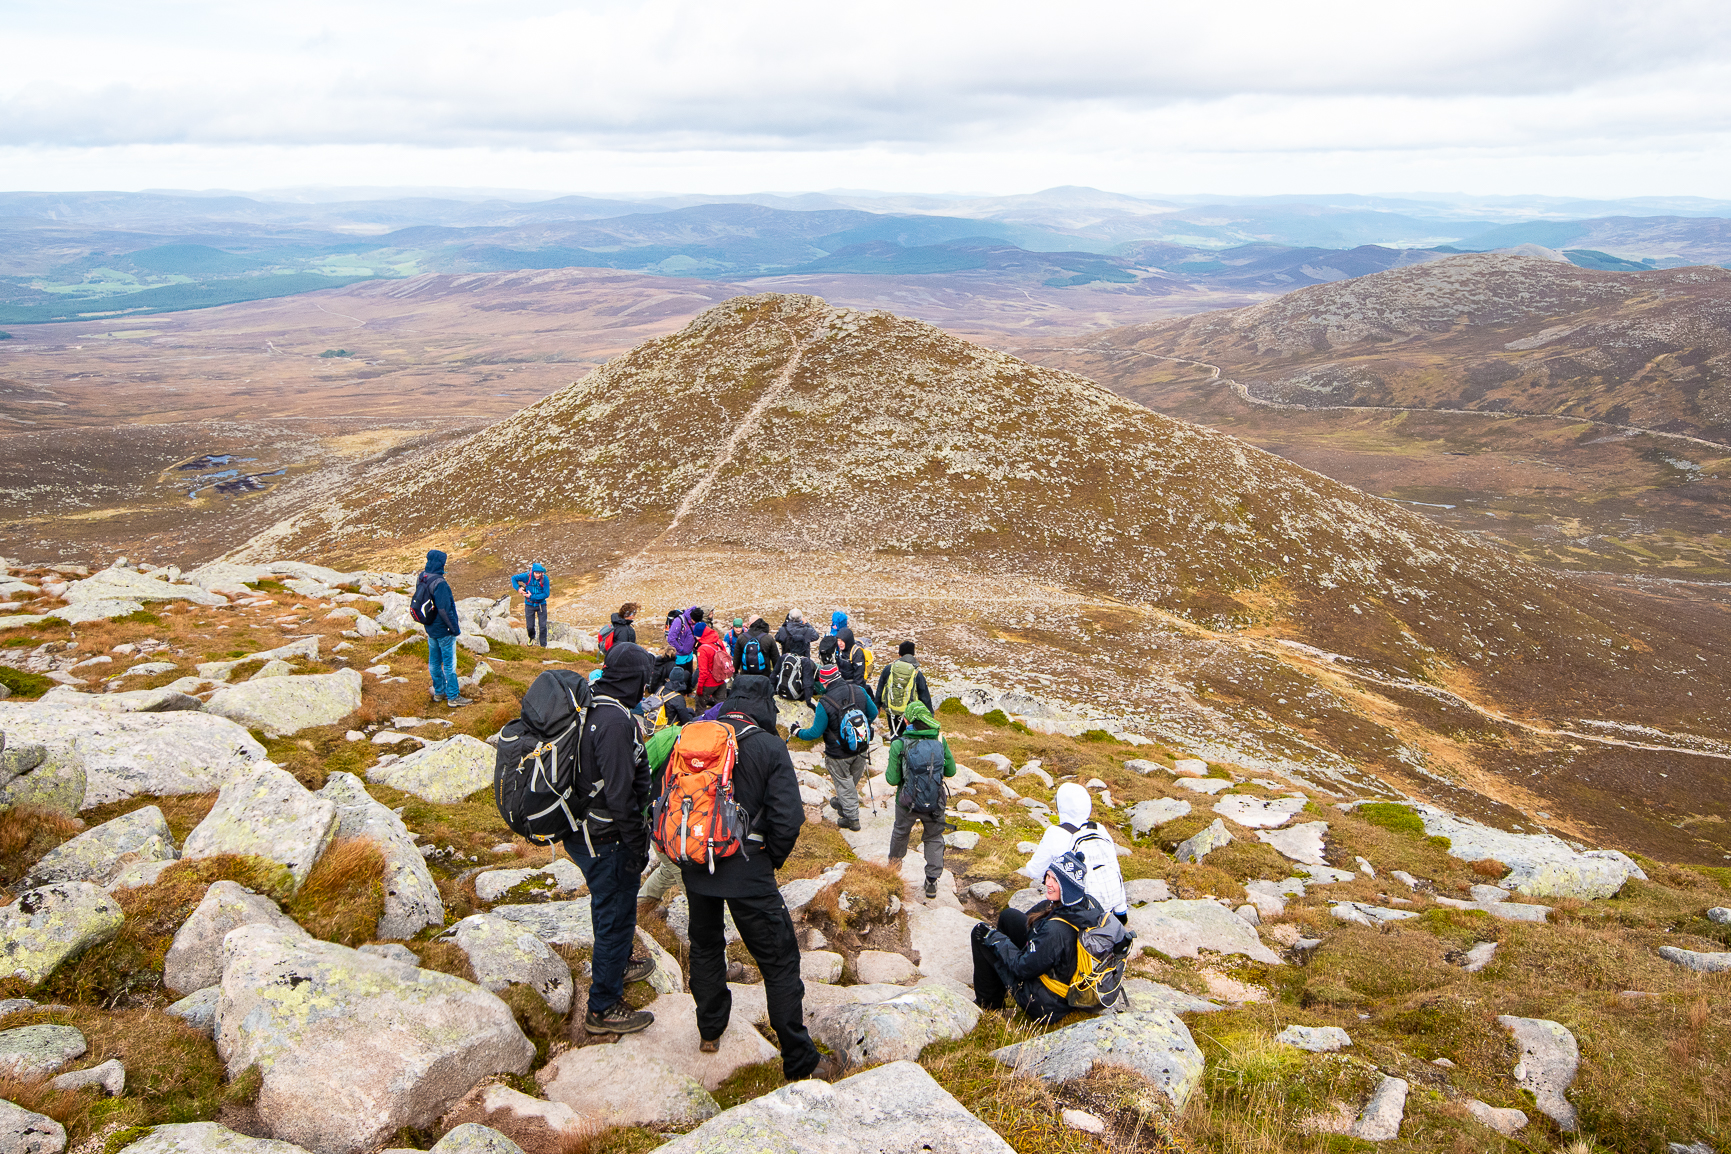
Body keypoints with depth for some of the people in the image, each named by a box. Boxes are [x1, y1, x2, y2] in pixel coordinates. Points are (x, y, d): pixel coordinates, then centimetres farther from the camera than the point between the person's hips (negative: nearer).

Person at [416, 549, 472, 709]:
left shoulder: (421, 578, -1)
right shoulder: (439, 583, -28)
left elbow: (417, 600, 12)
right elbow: (444, 609, -28)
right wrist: (455, 628, -17)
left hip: (430, 628, 8)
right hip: (443, 630, -8)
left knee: (434, 661, 19)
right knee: (449, 663, 2)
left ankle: (439, 691, 33)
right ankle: (453, 697, 10)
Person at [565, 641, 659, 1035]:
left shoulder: (587, 706, 4)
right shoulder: (615, 720, -27)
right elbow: (619, 792, -28)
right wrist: (637, 844, -18)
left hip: (579, 832, 10)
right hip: (604, 840, -10)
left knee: (609, 906, 29)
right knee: (616, 915, 4)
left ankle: (618, 964, 51)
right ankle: (603, 1009, 17)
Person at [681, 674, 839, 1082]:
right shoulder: (769, 747, -12)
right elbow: (788, 817, -17)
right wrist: (772, 860, 1)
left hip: (695, 866, 5)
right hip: (746, 871, -5)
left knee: (705, 945, 27)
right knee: (779, 963, 5)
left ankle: (710, 1031, 43)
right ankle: (801, 1063, 10)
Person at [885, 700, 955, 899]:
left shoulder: (899, 744, -18)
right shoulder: (940, 741, -12)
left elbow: (893, 779, -14)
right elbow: (951, 771, -2)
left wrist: (888, 774, 7)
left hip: (907, 802, 0)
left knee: (900, 832, 28)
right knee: (934, 838, 22)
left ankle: (894, 862, 53)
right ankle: (932, 882, 23)